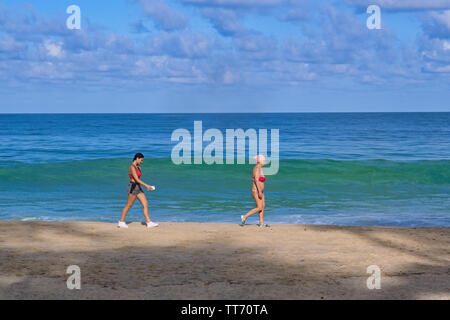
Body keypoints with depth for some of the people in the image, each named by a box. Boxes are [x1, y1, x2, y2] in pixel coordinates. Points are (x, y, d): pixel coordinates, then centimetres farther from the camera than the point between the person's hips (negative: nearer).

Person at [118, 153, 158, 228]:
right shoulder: (132, 167, -15)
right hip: (133, 188, -8)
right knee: (128, 206, 1)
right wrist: (146, 185, -25)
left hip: (139, 188, 9)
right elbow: (136, 179, -22)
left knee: (145, 204, -1)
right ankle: (121, 222, 14)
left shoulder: (138, 167, 14)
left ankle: (149, 222, -4)